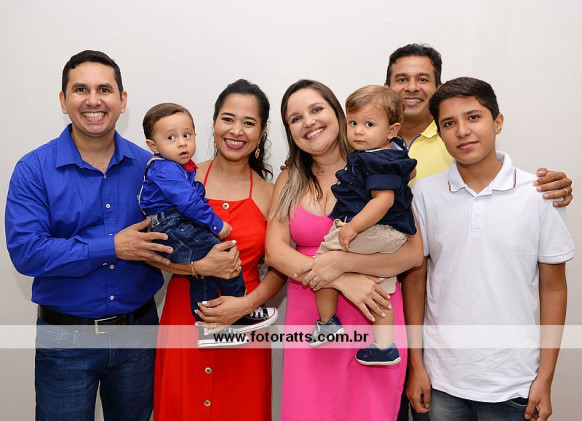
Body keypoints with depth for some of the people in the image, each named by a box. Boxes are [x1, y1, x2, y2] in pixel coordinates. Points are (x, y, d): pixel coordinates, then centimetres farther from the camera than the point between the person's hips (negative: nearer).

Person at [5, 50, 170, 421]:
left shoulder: (149, 165, -1)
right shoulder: (34, 169, -8)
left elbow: (169, 236, 5)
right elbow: (25, 251, -18)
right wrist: (112, 248, -21)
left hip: (138, 331, 3)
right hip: (65, 336, -2)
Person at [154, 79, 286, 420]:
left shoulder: (270, 194, 1)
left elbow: (279, 269, 2)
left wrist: (245, 304, -12)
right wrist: (200, 266, -16)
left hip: (243, 329, 0)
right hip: (183, 320, 0)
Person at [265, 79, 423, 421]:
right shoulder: (289, 181, 9)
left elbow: (414, 252, -9)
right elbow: (275, 251, -2)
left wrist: (340, 262, -20)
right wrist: (343, 281, -15)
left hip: (374, 319, -2)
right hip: (309, 319, 3)